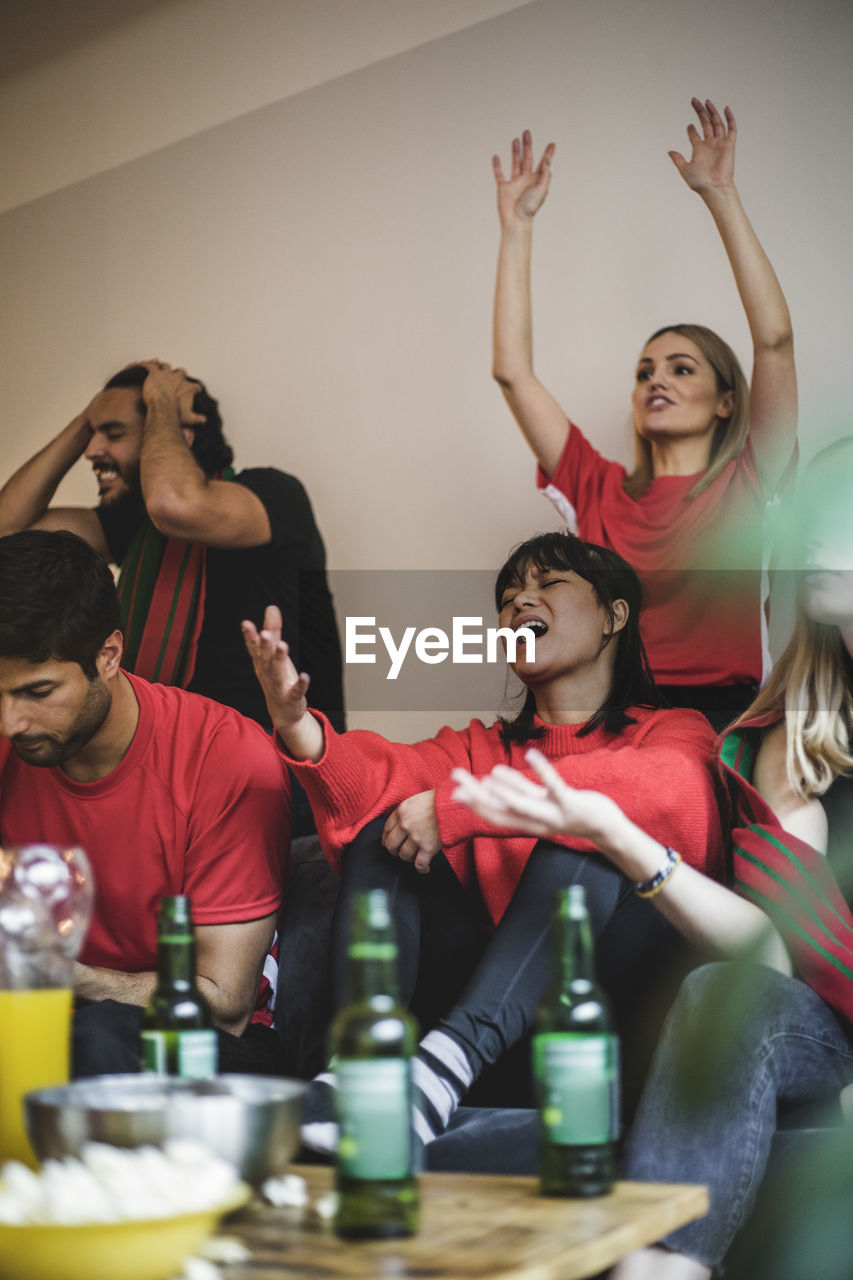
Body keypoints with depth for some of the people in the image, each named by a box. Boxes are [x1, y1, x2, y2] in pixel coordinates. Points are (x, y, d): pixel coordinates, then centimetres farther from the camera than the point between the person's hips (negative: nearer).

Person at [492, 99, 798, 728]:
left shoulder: (746, 485, 8)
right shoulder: (601, 490, 15)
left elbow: (774, 338, -1)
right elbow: (512, 369, 13)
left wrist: (721, 195, 0)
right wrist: (517, 227, 13)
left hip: (723, 715, -2)